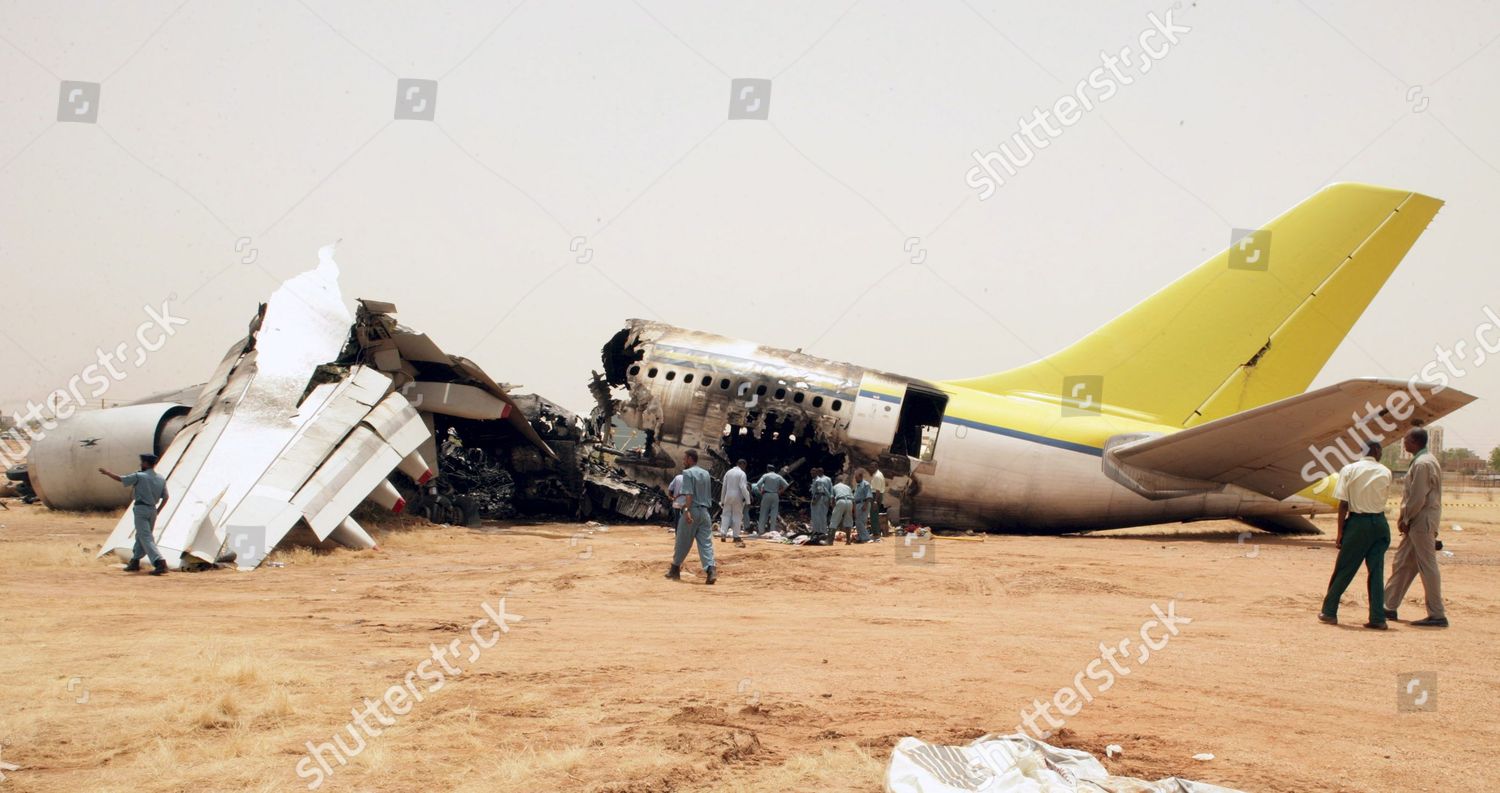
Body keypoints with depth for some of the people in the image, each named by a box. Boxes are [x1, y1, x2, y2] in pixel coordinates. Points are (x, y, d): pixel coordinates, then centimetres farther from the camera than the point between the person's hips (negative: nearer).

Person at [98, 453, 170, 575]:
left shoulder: (139, 476, -9)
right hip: (152, 510, 6)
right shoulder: (161, 479, 8)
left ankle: (160, 563, -25)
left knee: (146, 538, -10)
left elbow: (120, 479, 0)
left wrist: (107, 473, 17)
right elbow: (165, 497, 12)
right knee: (141, 536, 22)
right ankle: (135, 562, 28)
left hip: (141, 509, -6)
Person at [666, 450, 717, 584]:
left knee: (683, 542, 7)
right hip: (704, 511, 6)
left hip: (692, 510, -6)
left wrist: (687, 510, -26)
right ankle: (710, 571, -18)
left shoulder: (688, 473, -7)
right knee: (706, 543, -2)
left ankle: (675, 569, 20)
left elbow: (689, 494, -19)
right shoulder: (706, 473, 15)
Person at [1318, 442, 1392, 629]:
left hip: (1358, 523, -2)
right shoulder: (1385, 473, 1)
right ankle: (1378, 618, 5)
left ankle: (1329, 612, 15)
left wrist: (1340, 534, -4)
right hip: (1379, 524, 2)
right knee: (1376, 571, 7)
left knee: (1344, 569, 7)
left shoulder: (1349, 470, -5)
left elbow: (1343, 504, -7)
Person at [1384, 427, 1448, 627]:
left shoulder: (1422, 464, -17)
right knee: (1402, 563, 15)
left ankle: (1437, 616, -2)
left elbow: (1417, 498, -20)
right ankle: (1390, 607, 22)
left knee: (1427, 566, -6)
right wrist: (1404, 518, 13)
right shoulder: (1424, 461, 16)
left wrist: (1405, 520, -10)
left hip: (1422, 522, -11)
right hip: (1418, 522, 11)